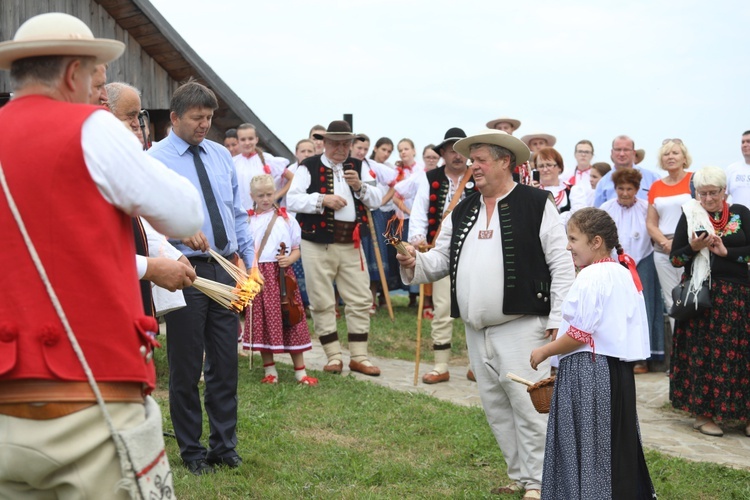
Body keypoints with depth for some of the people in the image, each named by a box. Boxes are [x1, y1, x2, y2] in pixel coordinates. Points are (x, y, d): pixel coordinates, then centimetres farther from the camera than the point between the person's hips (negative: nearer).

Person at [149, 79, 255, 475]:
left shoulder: (221, 155, 12)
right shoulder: (156, 160, -6)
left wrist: (249, 261, 11)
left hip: (225, 269, 5)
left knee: (226, 362, 10)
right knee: (186, 367, 6)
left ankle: (224, 445, 24)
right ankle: (191, 450, 21)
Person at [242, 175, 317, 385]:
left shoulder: (286, 219, 6)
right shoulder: (247, 220, 6)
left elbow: (296, 249, 10)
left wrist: (289, 259, -11)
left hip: (281, 275, 0)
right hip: (257, 275, 0)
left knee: (290, 321, 0)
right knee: (262, 322, 3)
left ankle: (300, 370, 6)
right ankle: (269, 369, 15)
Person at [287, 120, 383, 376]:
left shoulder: (358, 167, 12)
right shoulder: (308, 167, 0)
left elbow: (377, 199, 8)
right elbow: (292, 200, -8)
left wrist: (360, 186, -10)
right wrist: (322, 199, -18)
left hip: (351, 243, 3)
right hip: (317, 245, -3)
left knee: (360, 301, 3)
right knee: (322, 302, 1)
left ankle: (359, 357, 12)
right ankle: (333, 356, 12)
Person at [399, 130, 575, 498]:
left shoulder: (536, 204, -4)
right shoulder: (462, 212, 15)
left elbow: (562, 264, -7)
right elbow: (441, 259, 16)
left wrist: (558, 319, -12)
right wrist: (415, 264, -6)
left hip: (521, 326, -7)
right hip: (476, 329, 7)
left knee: (527, 403, -6)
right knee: (495, 406, 13)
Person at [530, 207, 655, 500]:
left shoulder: (590, 278, -16)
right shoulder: (624, 275, 11)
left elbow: (580, 335, -19)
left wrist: (544, 352, -7)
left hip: (587, 372, -9)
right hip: (620, 368, 9)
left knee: (585, 448, -1)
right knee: (617, 444, 16)